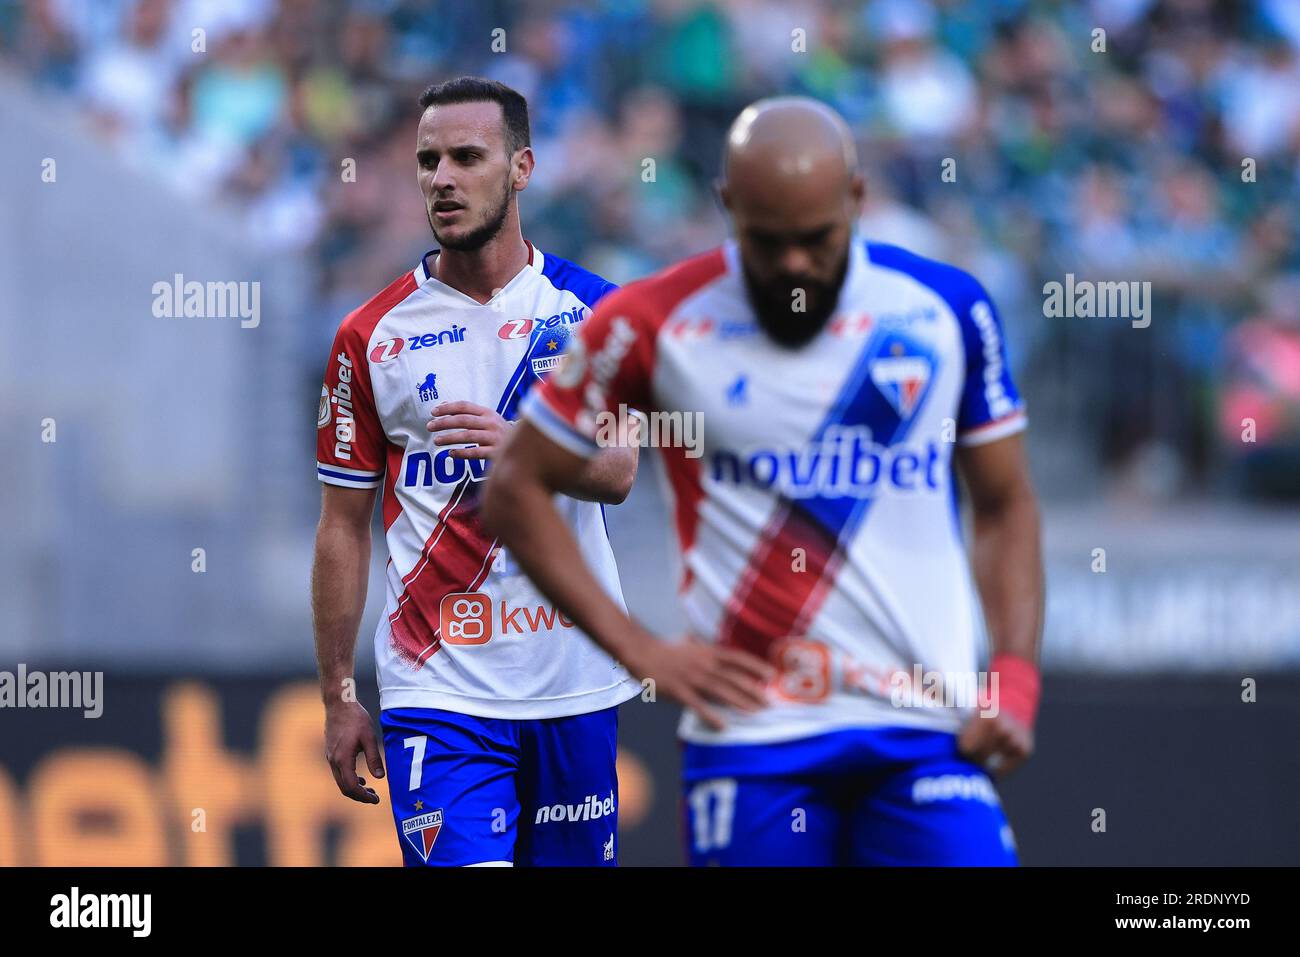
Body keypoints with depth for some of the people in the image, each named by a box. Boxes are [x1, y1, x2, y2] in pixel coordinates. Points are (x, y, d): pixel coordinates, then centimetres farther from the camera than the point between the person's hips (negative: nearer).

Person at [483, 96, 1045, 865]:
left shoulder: (945, 309, 5)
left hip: (927, 726, 1)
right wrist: (633, 645, -2)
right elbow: (518, 487, 7)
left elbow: (1005, 507, 14)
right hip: (753, 739, -1)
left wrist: (1013, 679, 0)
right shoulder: (656, 323, 0)